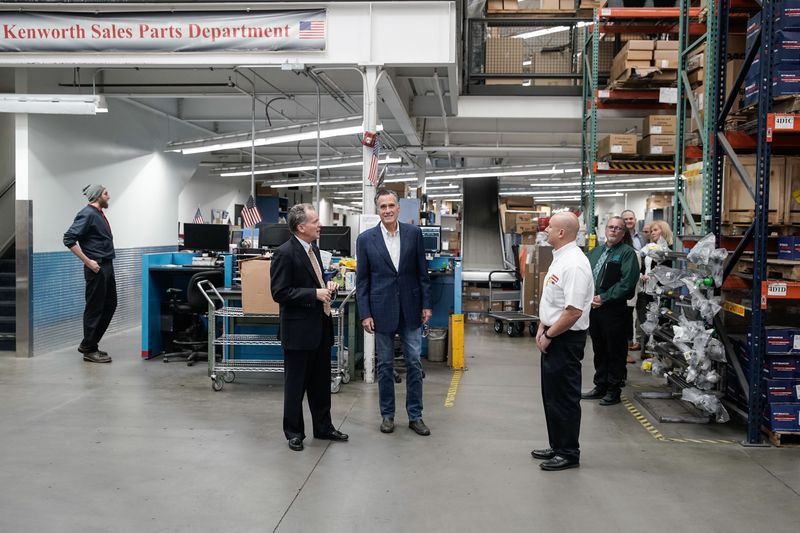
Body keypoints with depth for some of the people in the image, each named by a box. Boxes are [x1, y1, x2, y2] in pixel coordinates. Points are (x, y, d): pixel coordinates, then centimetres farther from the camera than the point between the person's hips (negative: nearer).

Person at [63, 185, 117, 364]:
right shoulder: (87, 214, -13)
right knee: (94, 309, -1)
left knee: (110, 305, 14)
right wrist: (88, 262, -19)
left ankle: (88, 344, 24)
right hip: (96, 268, -9)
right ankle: (89, 350, 10)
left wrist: (107, 261, 13)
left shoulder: (99, 214, 14)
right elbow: (69, 239, -20)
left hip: (107, 267, 9)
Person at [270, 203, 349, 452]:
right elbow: (279, 292, -20)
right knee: (295, 384, 6)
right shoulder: (285, 253, -16)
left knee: (321, 382, 17)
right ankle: (294, 432, 19)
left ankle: (323, 427, 30)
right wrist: (315, 294, -21)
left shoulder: (313, 248, 10)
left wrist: (326, 286, 3)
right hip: (299, 329, -8)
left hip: (320, 327, 8)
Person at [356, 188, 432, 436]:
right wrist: (365, 314, -5)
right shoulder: (366, 239, -2)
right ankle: (387, 414, 20)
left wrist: (426, 304, 1)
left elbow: (422, 272, 4)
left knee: (414, 363, 5)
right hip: (382, 310, -1)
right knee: (385, 365, 8)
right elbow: (362, 280, -1)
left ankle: (415, 415, 15)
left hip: (410, 309, 1)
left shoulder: (414, 233, 1)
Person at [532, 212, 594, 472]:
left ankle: (569, 453, 13)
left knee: (564, 397, 1)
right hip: (552, 337, 10)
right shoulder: (559, 258, 10)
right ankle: (557, 446, 30)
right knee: (551, 395, 17)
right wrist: (542, 329, 11)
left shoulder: (574, 264, -22)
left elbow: (574, 311, -26)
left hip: (566, 340, -10)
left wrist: (548, 336, -17)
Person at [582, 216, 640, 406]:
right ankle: (600, 386, 27)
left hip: (614, 309, -6)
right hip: (593, 308, 6)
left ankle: (614, 390, 12)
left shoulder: (627, 253, -5)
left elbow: (627, 282, -16)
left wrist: (604, 297, -16)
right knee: (599, 350, 16)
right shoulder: (595, 252, 15)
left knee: (615, 351, 2)